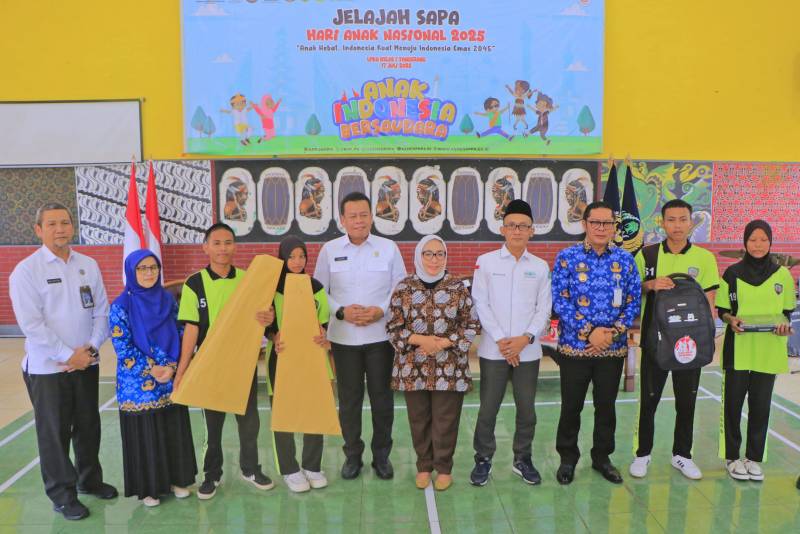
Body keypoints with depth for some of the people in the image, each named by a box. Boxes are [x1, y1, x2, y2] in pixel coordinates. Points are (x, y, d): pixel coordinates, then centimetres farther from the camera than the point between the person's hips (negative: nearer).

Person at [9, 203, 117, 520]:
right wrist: (68, 355, -14)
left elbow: (102, 311, 5)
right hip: (47, 368, -4)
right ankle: (62, 495, 23)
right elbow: (31, 324, -14)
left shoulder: (88, 265, 3)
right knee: (54, 433, 7)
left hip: (86, 363, 4)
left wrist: (90, 348, -8)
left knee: (88, 426, 16)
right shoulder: (26, 270, -9)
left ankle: (89, 479, 36)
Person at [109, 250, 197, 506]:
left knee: (174, 431, 12)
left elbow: (180, 336, 4)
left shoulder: (168, 299, 3)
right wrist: (152, 370, -15)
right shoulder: (121, 306, -9)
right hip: (138, 384, -4)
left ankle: (176, 478, 29)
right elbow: (123, 348, -12)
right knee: (144, 434, 6)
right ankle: (147, 486, 23)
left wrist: (171, 367, -10)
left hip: (171, 381, 4)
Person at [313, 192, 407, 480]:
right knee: (349, 398, 8)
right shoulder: (329, 250, 2)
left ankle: (382, 455, 25)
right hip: (344, 337, 0)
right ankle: (352, 455, 26)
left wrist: (381, 310, -13)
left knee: (382, 397, 8)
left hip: (381, 335, 0)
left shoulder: (389, 248, 0)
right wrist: (342, 311, -11)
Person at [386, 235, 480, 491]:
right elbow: (393, 327, 0)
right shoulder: (404, 287, -1)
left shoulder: (459, 286, -3)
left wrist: (445, 342, -13)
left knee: (446, 419, 7)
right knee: (419, 419, 12)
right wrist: (419, 340, -15)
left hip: (450, 368, -1)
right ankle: (424, 466, 31)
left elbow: (472, 325, -1)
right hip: (413, 367, 1)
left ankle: (444, 467, 27)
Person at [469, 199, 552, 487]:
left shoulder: (540, 266, 7)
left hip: (528, 351, 2)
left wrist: (525, 339, -10)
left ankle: (522, 459, 28)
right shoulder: (486, 262, 1)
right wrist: (500, 340, -10)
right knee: (488, 408, 4)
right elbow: (481, 304, -3)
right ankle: (483, 459, 20)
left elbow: (544, 309, 4)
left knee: (526, 409, 10)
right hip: (493, 349, -2)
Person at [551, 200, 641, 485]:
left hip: (613, 348, 2)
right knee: (571, 406, 9)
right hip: (575, 345, -2)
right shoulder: (567, 257, -6)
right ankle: (568, 458, 27)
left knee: (606, 405, 15)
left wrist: (613, 332, -11)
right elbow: (560, 300, -10)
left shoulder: (625, 259, 3)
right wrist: (589, 332, -16)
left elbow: (633, 301, 3)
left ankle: (602, 457, 33)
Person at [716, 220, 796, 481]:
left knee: (760, 404, 8)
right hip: (738, 348, -1)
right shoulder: (733, 273, 1)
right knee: (733, 402, 3)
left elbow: (787, 310, 11)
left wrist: (784, 324, -10)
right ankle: (732, 456, 17)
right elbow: (722, 309, 5)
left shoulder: (782, 274, 4)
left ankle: (754, 457, 22)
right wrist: (731, 319, -15)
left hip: (769, 349, 1)